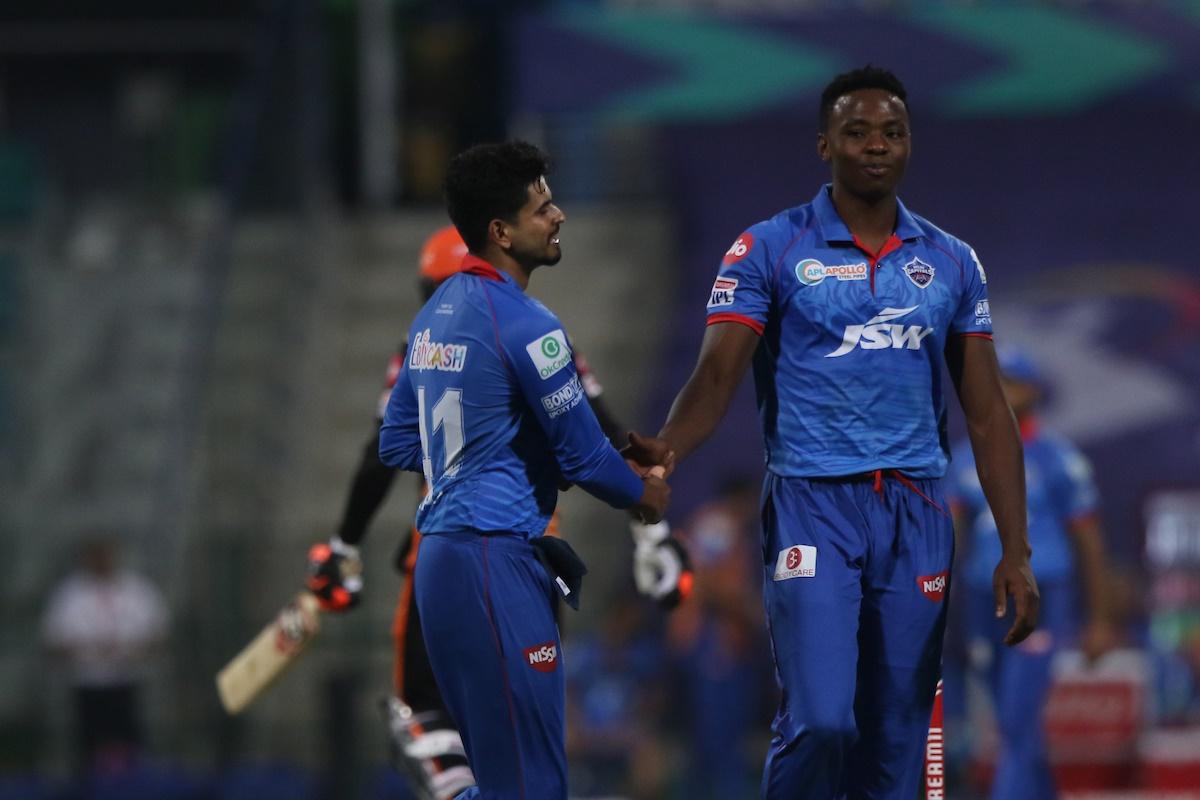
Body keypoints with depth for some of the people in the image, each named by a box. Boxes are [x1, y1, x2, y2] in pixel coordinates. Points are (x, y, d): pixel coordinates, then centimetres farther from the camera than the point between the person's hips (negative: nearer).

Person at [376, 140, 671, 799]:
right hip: (496, 556, -10)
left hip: (440, 556, 10)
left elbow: (397, 444, 21)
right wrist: (643, 495, 9)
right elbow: (583, 455, -10)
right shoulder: (522, 323, -14)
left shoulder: (436, 314, 13)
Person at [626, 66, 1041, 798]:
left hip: (915, 518, 4)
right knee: (820, 721, -17)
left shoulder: (951, 264, 10)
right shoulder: (769, 250, 0)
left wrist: (1016, 552, 4)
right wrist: (668, 448, -31)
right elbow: (719, 374, -9)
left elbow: (988, 415, 11)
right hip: (811, 509, -3)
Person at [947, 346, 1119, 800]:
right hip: (984, 604, 6)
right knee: (1018, 729, 11)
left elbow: (1088, 542, 0)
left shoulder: (1058, 460, -4)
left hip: (1040, 607, -5)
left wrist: (1100, 622, 1)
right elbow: (950, 530, 0)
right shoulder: (968, 460, 9)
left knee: (1017, 723, -16)